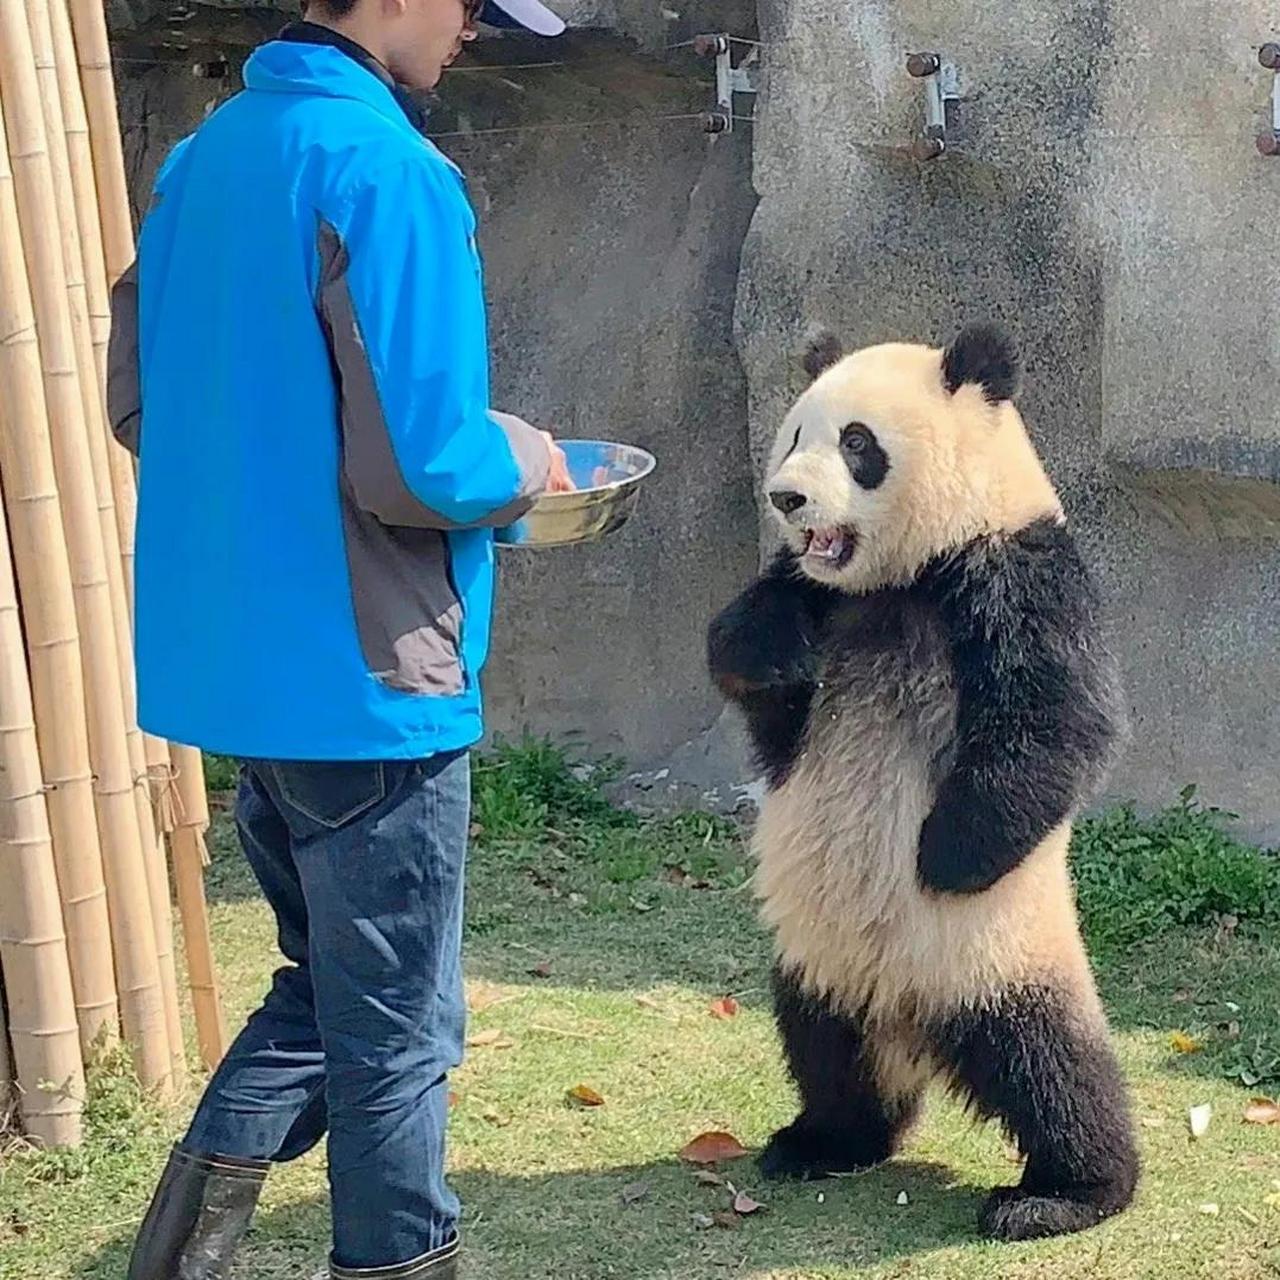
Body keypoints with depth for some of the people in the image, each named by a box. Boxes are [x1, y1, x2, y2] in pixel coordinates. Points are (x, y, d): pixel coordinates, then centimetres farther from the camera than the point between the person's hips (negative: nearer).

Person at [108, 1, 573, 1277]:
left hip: (231, 662, 8)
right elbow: (416, 467, -22)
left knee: (325, 981, 22)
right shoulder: (387, 173, -18)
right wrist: (518, 462, -3)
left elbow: (136, 406, 15)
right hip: (363, 676, -8)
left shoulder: (202, 157, 9)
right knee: (396, 1024, 8)